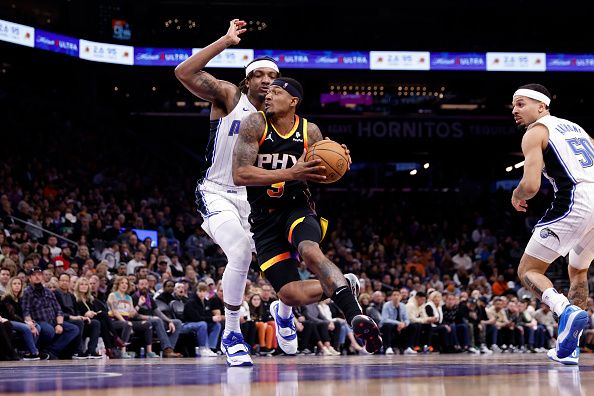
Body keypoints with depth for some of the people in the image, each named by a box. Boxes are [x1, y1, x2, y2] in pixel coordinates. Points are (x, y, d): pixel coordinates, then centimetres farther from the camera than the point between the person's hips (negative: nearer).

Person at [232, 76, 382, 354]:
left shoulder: (310, 132, -1)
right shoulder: (255, 125, -10)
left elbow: (322, 175, 13)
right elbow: (239, 175, -20)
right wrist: (290, 174, -28)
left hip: (297, 207, 0)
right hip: (264, 218, 0)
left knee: (311, 253, -36)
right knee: (293, 295, -11)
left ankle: (356, 316, -37)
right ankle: (345, 286, 19)